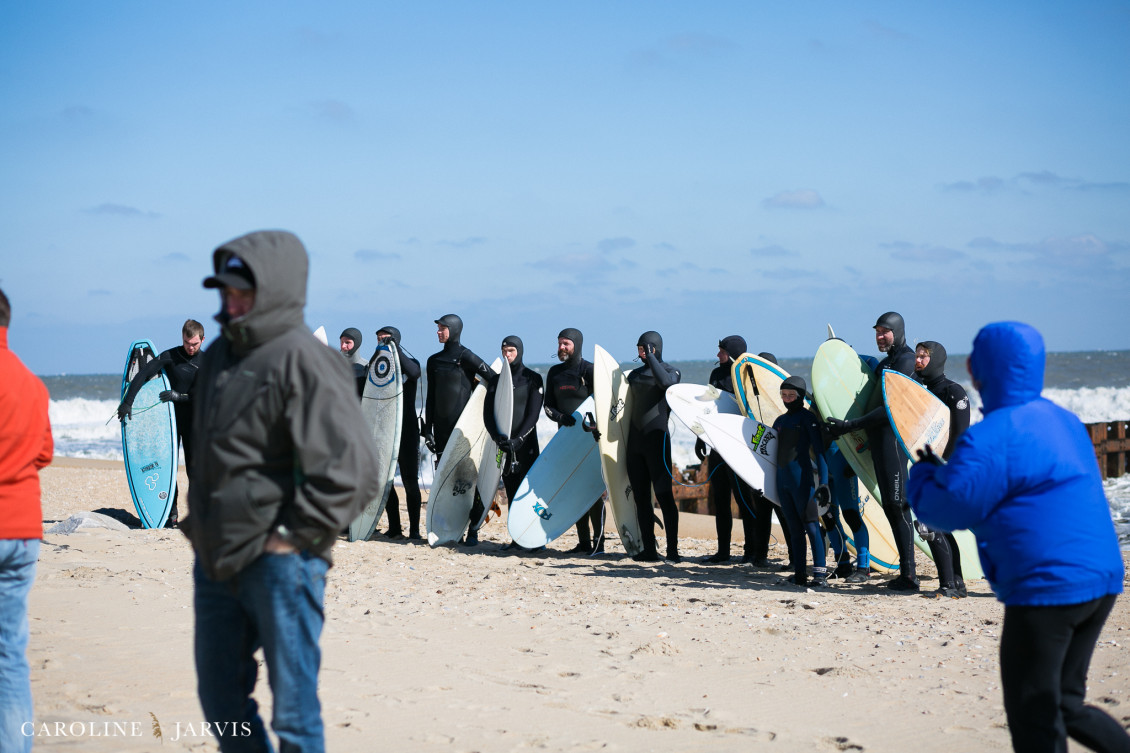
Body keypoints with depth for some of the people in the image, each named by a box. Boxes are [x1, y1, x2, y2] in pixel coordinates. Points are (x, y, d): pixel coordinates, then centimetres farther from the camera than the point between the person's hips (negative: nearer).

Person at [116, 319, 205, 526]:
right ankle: (171, 514, 4)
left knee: (195, 468, -7)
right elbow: (143, 374, -10)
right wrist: (127, 402, -19)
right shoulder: (170, 356, -4)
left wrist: (179, 396, -21)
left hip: (193, 422, 0)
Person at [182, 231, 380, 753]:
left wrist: (295, 535, -16)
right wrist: (199, 520, 17)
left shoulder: (303, 361, -14)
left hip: (279, 565, -8)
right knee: (221, 702, 17)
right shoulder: (219, 357, 11)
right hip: (216, 559, 8)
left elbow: (354, 468, -20)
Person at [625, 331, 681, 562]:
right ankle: (648, 549, 9)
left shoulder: (671, 371, 2)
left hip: (657, 437, -6)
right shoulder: (634, 374, 18)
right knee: (641, 497, 5)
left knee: (664, 494, -9)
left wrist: (650, 356, -15)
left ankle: (672, 549, -7)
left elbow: (665, 382, -23)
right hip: (635, 439, 6)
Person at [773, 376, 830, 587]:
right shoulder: (780, 420, 17)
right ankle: (799, 573, 10)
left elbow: (819, 451, -9)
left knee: (810, 525, -9)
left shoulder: (808, 417, -3)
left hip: (801, 477, -7)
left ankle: (820, 573, -12)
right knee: (795, 527, 8)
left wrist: (824, 481, -18)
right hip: (782, 479, 7)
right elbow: (772, 450, 24)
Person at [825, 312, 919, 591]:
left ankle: (909, 576, -12)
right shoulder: (886, 362, 21)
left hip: (894, 435, -10)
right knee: (890, 505, 8)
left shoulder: (906, 360, -9)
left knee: (897, 503, -12)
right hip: (878, 439, 10)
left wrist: (851, 426, -17)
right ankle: (906, 572, 11)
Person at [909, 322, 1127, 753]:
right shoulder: (1062, 421, 14)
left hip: (1047, 591, -9)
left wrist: (923, 473, 8)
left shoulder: (993, 438, -16)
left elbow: (943, 509, -13)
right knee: (1066, 705, 21)